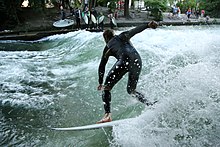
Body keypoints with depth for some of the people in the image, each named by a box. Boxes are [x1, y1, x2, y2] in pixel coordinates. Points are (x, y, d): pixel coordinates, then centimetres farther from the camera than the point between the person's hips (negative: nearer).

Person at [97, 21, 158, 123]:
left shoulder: (107, 47, 24)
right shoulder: (122, 36, 30)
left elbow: (102, 66, 24)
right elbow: (134, 31, 9)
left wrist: (100, 83, 32)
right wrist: (148, 25, -5)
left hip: (125, 60, -4)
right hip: (137, 60, 4)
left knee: (106, 88, 7)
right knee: (131, 90, 23)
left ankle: (107, 115, -8)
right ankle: (149, 104, 4)